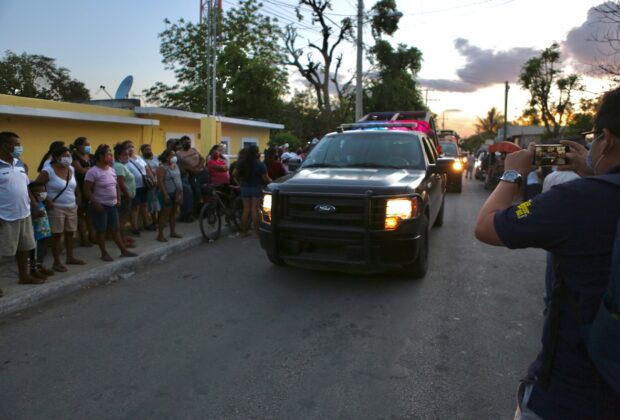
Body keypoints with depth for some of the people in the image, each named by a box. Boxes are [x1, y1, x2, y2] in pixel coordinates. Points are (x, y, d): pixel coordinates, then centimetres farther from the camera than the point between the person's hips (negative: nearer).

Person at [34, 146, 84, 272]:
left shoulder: (71, 169, 6)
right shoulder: (48, 171, -15)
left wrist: (78, 198, 11)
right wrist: (46, 200, -17)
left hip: (72, 207, 6)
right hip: (56, 208, -6)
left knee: (70, 233, 14)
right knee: (57, 235, 0)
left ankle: (70, 257, 27)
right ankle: (56, 262, 8)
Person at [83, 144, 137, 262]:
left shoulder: (112, 170, 8)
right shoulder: (93, 172, -14)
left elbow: (116, 186, 18)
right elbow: (87, 190, -15)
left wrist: (118, 199, 7)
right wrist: (96, 204, -19)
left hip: (112, 205, 7)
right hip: (100, 206, -7)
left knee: (115, 229, 12)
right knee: (101, 230, 5)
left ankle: (124, 251, 17)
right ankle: (104, 253, 15)